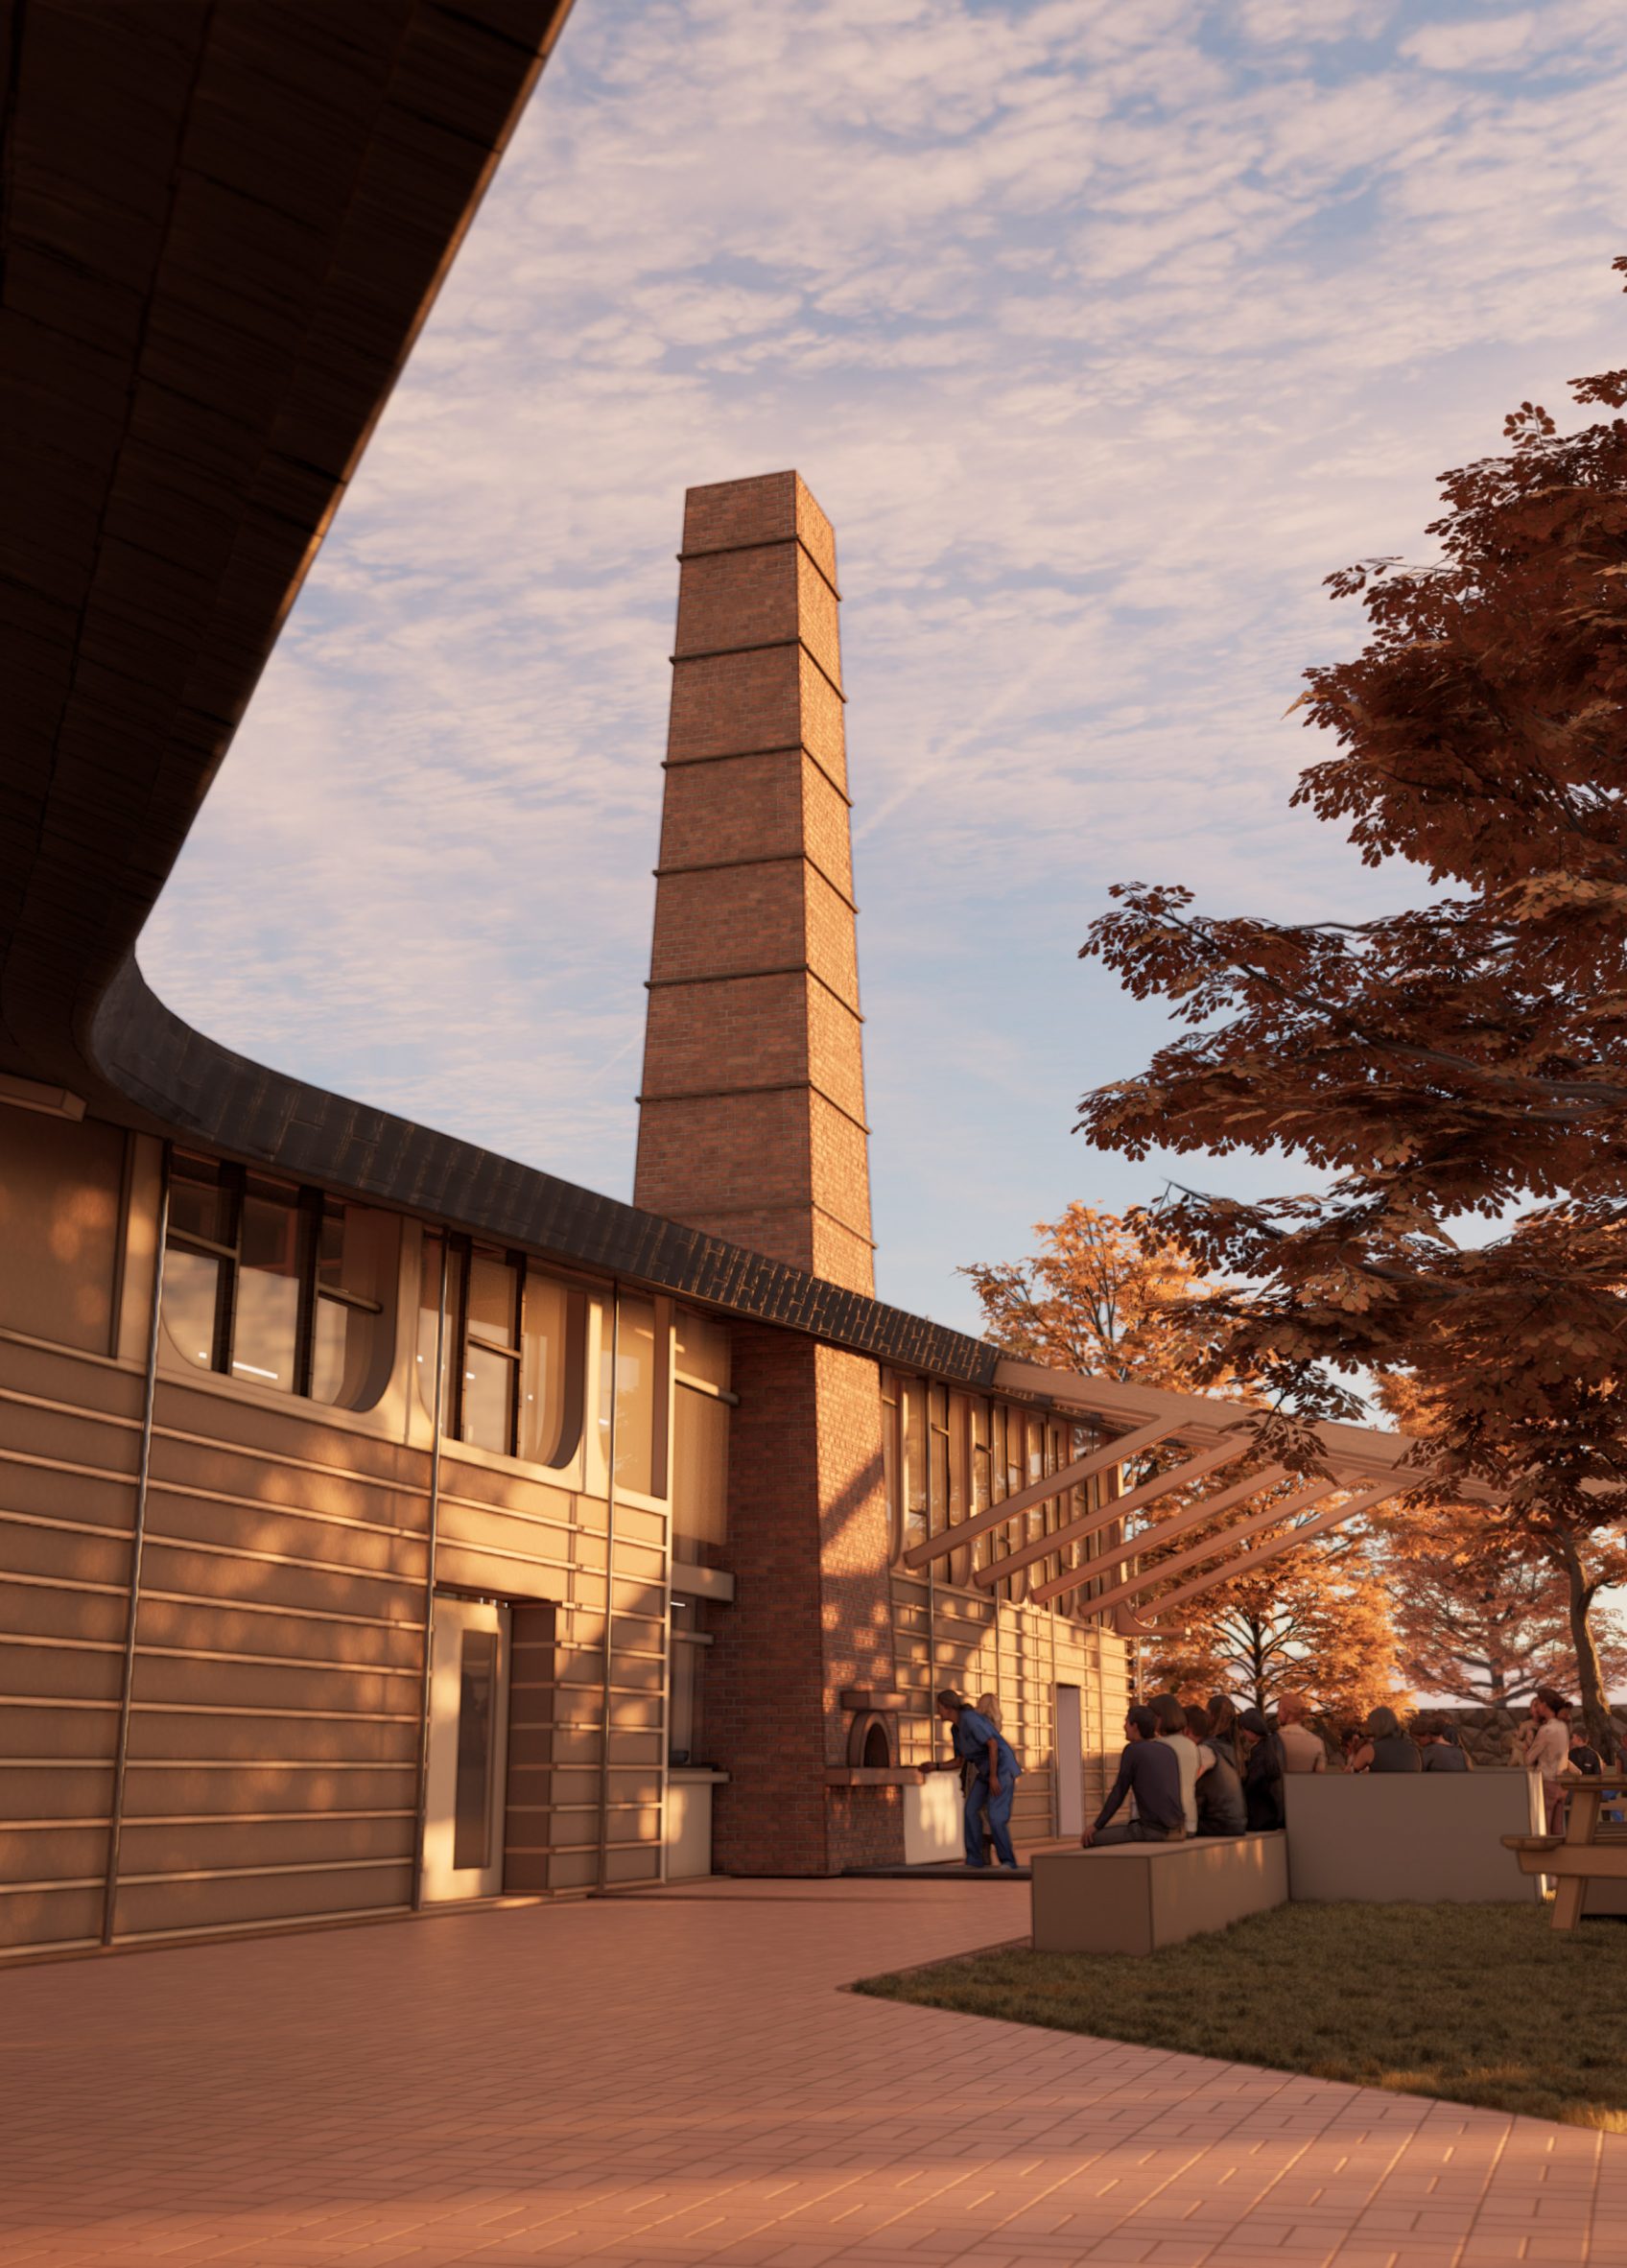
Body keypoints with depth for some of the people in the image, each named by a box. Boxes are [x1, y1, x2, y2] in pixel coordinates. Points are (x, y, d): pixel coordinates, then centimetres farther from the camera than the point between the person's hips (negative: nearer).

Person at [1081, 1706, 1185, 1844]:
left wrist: (1097, 1826, 7)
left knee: (1091, 1838, 2)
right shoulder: (1168, 1751, 16)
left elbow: (1118, 1792, -1)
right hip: (1177, 1830, 7)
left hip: (1153, 1829, -7)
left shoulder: (1132, 1750, -4)